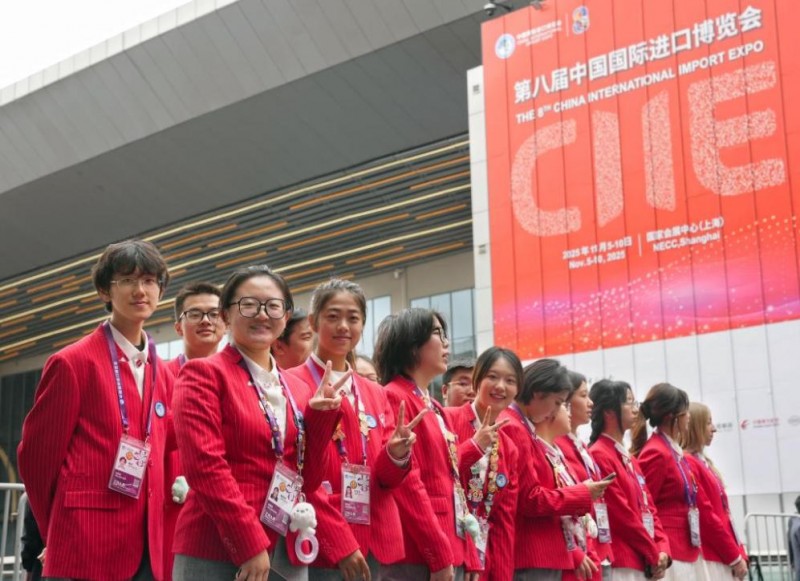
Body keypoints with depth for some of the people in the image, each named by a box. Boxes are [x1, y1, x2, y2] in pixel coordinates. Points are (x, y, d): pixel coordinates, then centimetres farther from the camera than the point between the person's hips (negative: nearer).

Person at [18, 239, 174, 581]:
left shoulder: (162, 375, 14)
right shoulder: (73, 362, -5)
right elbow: (36, 455, -3)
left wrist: (154, 530, 9)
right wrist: (64, 535, 4)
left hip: (148, 550, 6)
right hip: (87, 550, -6)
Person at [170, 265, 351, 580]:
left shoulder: (298, 390, 13)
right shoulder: (203, 374, -4)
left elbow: (307, 480, 11)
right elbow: (204, 465, -13)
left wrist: (320, 416, -3)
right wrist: (249, 544, -17)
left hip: (288, 553, 6)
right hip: (216, 552, -6)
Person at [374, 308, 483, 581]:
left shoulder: (433, 407, 19)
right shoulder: (395, 398, -9)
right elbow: (407, 483, -16)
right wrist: (439, 554, -18)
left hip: (453, 550, 9)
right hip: (419, 555, -9)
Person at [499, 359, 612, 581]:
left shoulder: (526, 431, 18)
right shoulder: (512, 430, -14)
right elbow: (530, 500, -18)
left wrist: (574, 553, 19)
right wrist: (583, 493, -5)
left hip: (545, 557, 10)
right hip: (529, 561, -10)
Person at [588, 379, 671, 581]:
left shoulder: (628, 458, 18)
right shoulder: (599, 455, -11)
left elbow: (648, 506, 16)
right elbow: (622, 514, -15)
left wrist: (662, 549, 1)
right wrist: (653, 554, -8)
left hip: (644, 561, 9)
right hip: (622, 563, -9)